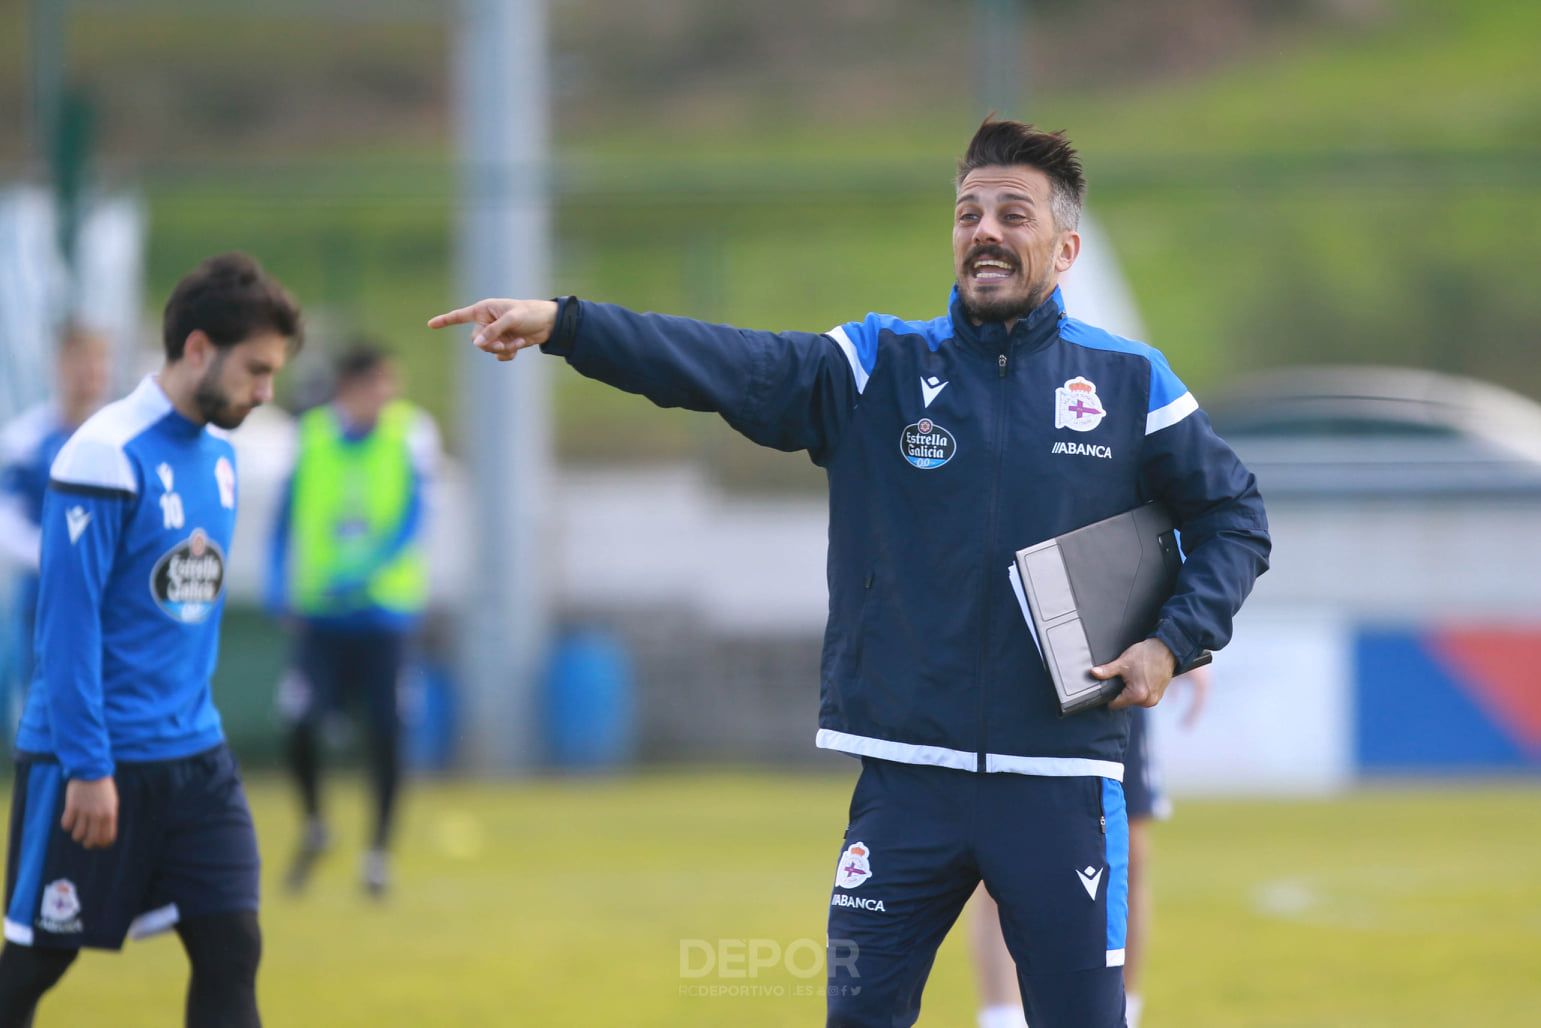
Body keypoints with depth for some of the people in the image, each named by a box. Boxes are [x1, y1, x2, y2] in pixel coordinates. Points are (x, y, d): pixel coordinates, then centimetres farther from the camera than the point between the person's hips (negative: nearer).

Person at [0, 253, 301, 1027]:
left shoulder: (218, 454, 9)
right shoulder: (107, 456, -16)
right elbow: (68, 621, -17)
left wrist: (189, 721, 17)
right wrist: (88, 766, -18)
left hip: (194, 760, 7)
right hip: (94, 767, -7)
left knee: (232, 948, -2)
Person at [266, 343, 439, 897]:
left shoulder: (412, 434, -4)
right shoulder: (312, 435, 3)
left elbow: (411, 521, -9)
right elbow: (288, 517, 11)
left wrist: (360, 571, -20)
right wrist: (281, 591, 4)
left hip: (384, 607, -1)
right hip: (319, 611, 1)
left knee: (385, 731, -5)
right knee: (302, 722, -9)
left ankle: (379, 849, 12)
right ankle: (313, 825, 18)